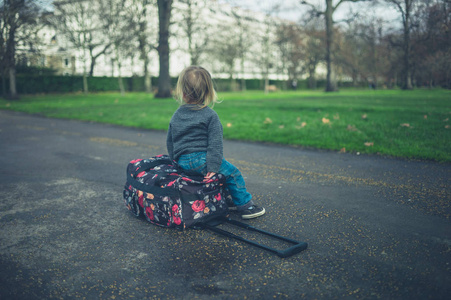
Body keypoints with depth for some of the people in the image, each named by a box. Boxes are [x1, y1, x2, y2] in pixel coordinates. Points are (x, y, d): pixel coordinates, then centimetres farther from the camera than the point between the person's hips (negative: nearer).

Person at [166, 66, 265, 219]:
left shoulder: (176, 115, 12)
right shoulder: (210, 115, -6)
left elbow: (169, 142, 19)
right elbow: (215, 144, -13)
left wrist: (176, 160, 29)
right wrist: (213, 167, -13)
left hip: (182, 163, 8)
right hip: (200, 160, -8)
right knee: (233, 173, 5)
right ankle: (245, 205, 9)